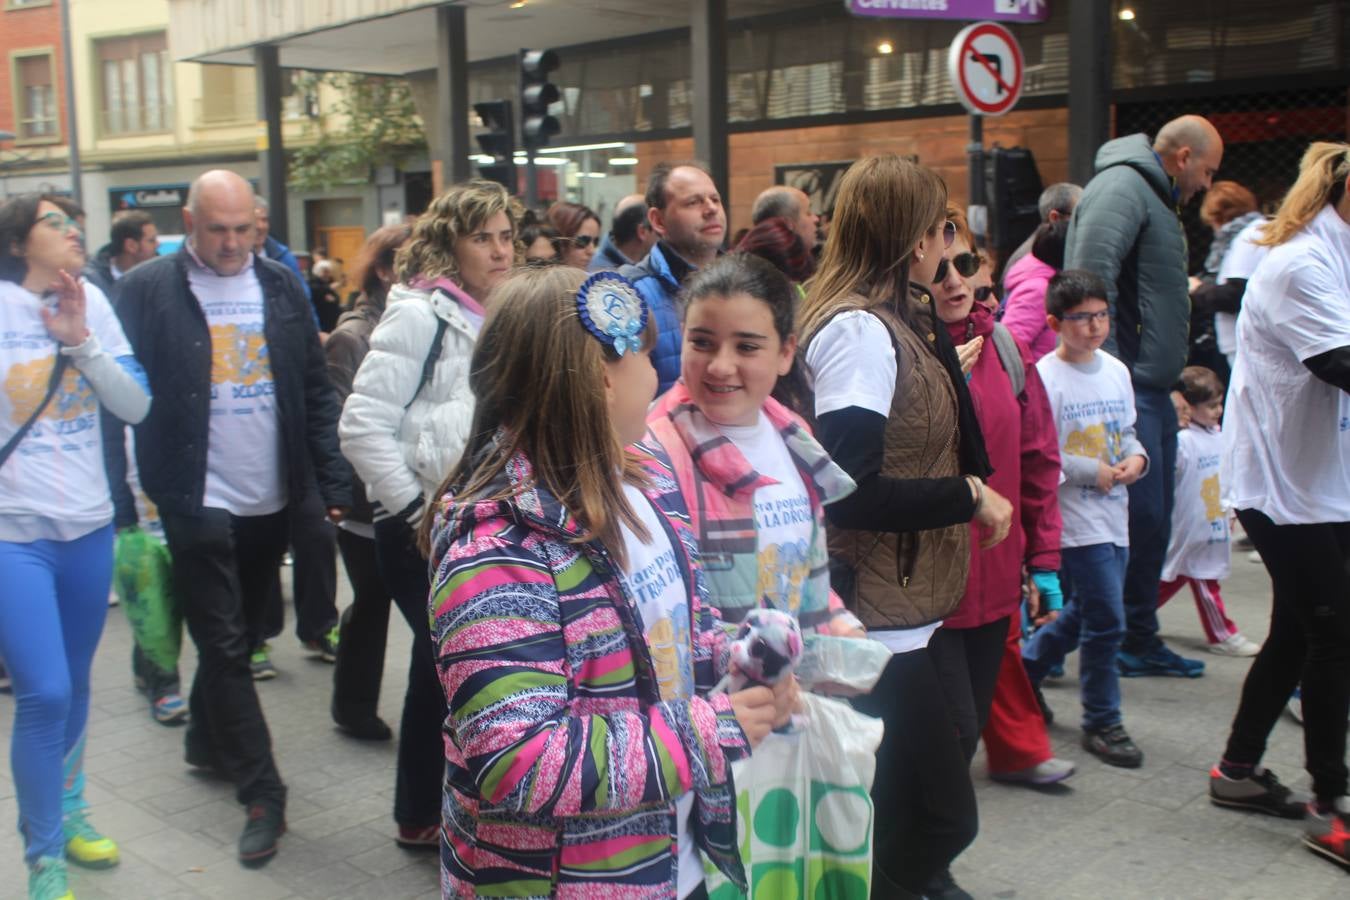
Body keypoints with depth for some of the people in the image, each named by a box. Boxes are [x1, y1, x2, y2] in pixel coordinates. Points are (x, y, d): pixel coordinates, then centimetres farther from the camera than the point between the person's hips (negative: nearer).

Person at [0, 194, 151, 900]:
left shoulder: (90, 303, 2)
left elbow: (137, 406, -3)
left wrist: (79, 340, -14)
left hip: (89, 526, 4)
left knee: (75, 685, 14)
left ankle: (68, 810, 36)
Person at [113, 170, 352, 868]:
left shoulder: (280, 286, 6)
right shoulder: (147, 290, -5)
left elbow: (316, 390, 7)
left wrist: (335, 482, 1)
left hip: (272, 498, 4)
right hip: (198, 501, -4)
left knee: (235, 633, 19)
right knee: (225, 647, 1)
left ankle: (207, 740, 41)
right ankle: (262, 794, 8)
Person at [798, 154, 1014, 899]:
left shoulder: (885, 321, 12)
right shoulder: (860, 330, -19)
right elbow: (850, 493, -25)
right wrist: (968, 495, -17)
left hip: (900, 606, 10)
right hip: (878, 614, -10)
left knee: (913, 810, 20)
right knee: (943, 815, -4)